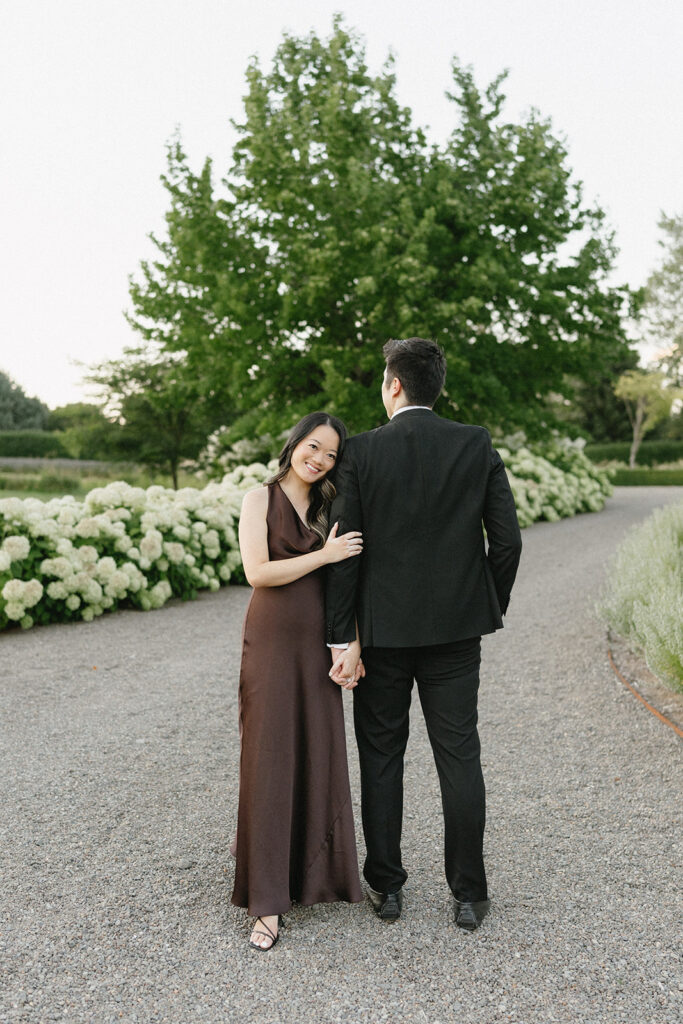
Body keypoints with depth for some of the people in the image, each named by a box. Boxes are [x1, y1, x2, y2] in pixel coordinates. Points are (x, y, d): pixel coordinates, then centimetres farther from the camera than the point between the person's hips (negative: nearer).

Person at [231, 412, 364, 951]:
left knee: (319, 757, 9)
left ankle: (313, 869, 30)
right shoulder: (260, 500, -2)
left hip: (318, 643, 5)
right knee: (270, 760, -3)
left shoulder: (328, 508, 12)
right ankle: (267, 901, 4)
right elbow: (258, 571, -13)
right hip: (272, 639, -4)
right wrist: (324, 556, -15)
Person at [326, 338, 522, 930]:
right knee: (459, 758, 10)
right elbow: (506, 538, -3)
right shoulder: (477, 445, -3)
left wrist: (343, 639, -5)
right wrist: (489, 608, 10)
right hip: (456, 627, 2)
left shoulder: (362, 452, -7)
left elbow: (346, 552, -9)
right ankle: (470, 896, 19)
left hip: (383, 629, -1)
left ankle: (386, 887, 24)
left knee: (381, 758, 13)